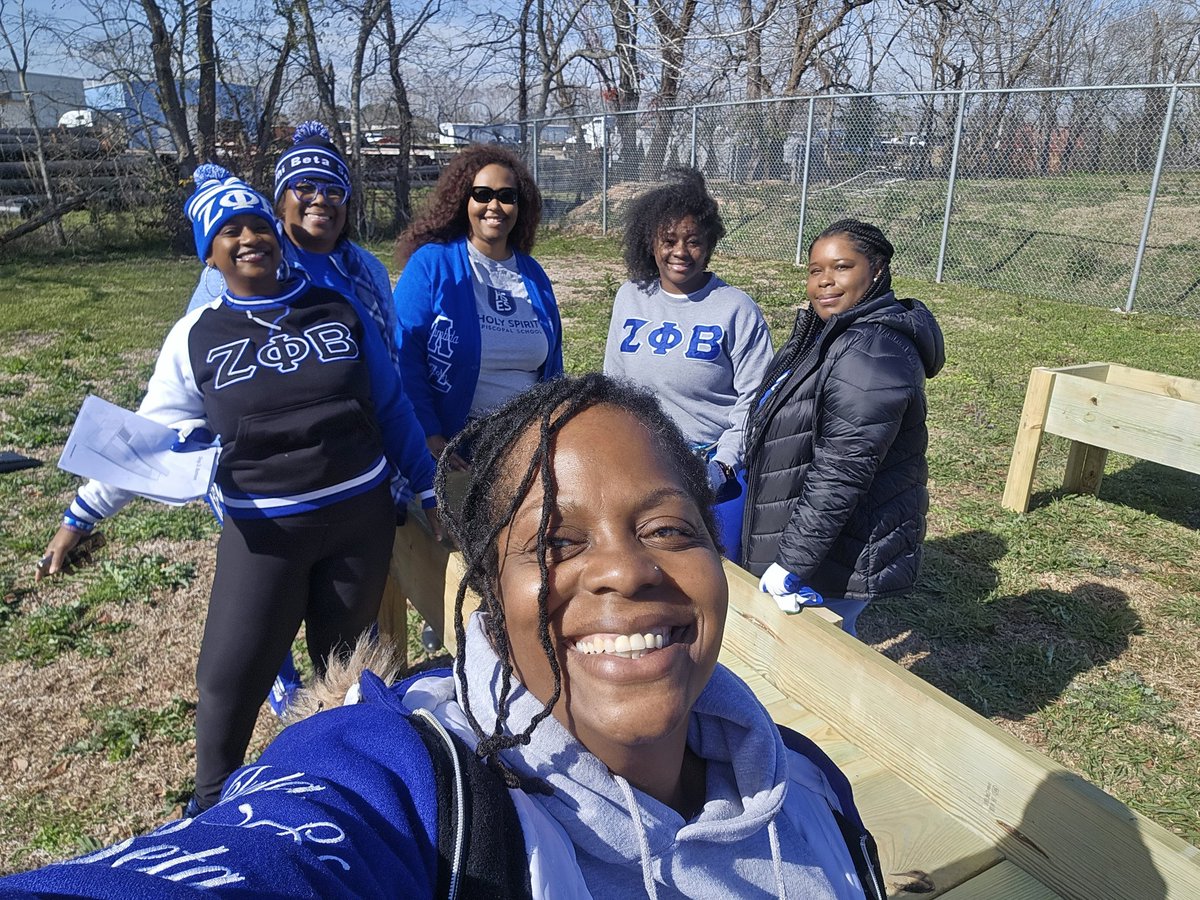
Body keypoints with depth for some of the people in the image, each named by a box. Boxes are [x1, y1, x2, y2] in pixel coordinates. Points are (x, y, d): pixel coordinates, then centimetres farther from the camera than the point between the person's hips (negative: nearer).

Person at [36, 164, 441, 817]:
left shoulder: (339, 311, 1)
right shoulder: (196, 337, -1)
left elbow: (391, 409, 5)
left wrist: (430, 491, 6)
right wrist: (81, 515, 2)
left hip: (362, 518, 1)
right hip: (263, 533, -1)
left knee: (345, 663, 15)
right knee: (230, 676, 4)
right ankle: (213, 798, 33)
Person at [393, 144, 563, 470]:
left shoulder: (533, 274, 7)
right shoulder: (431, 264, -9)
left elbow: (552, 364, 14)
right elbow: (404, 357, -14)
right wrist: (429, 435, -19)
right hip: (453, 450, -4)